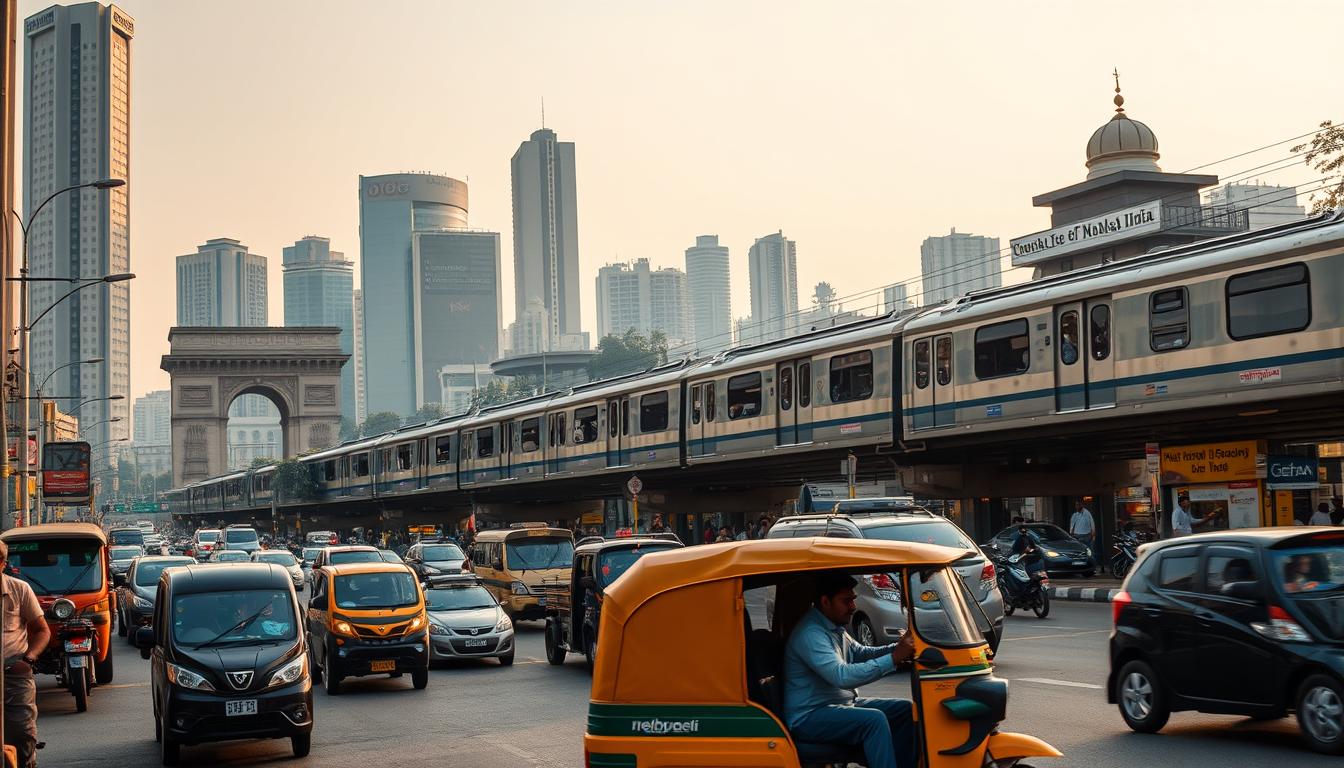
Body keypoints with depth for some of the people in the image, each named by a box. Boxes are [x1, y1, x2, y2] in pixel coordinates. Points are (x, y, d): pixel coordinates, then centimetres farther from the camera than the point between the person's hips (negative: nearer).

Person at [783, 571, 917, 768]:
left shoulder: (834, 628, 10)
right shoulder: (811, 634, -23)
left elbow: (860, 653, 18)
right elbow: (842, 676, -32)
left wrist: (897, 648, -2)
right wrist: (894, 658, -31)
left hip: (840, 705, 10)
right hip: (809, 717, -10)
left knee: (904, 710, 1)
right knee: (874, 719, -31)